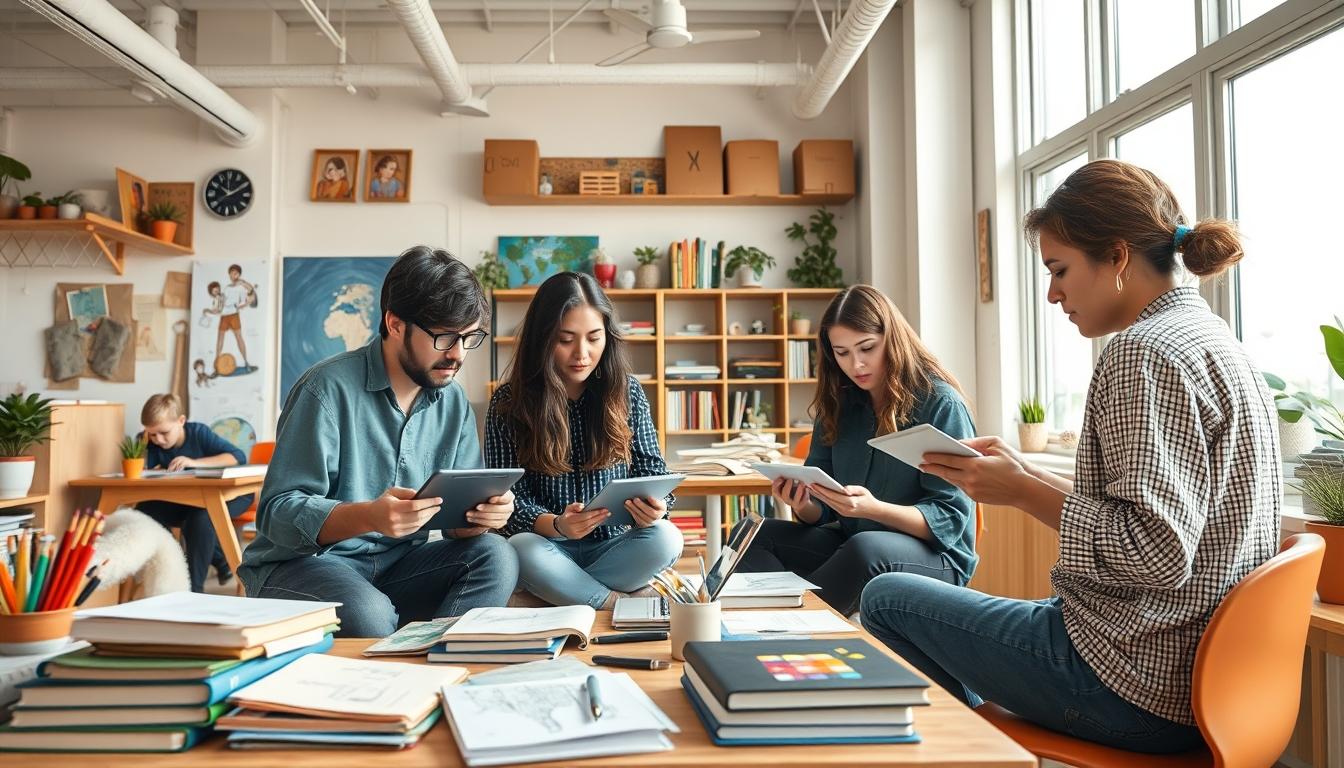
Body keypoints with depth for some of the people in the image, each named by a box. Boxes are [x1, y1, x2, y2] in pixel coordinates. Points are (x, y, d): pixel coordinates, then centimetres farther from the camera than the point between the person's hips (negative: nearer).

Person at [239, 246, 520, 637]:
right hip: (301, 562, -5)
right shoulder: (329, 389, -15)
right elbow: (278, 512, -17)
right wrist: (367, 516, -35)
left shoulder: (454, 401, 4)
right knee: (368, 613, -36)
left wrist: (481, 514, -19)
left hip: (398, 564, 6)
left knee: (495, 556, -20)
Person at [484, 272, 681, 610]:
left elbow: (651, 472, 1)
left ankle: (562, 590, -16)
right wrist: (556, 526, -29)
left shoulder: (628, 392, 0)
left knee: (666, 538, -29)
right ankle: (621, 603, -19)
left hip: (613, 547, 2)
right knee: (521, 548, -35)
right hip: (548, 547, -1)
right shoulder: (508, 403, -5)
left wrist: (651, 509, -24)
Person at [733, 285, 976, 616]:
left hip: (934, 556, -5)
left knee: (865, 546, -37)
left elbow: (950, 518, -13)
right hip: (849, 544, 5)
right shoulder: (838, 404, 7)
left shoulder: (940, 403, -9)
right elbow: (822, 512, 7)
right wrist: (802, 504, -17)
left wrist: (873, 508, -29)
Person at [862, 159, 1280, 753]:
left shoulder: (1144, 350, -20)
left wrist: (1023, 492, -17)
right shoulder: (1215, 340, 12)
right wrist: (1026, 473, 6)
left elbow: (1159, 552, -28)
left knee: (886, 598, -2)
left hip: (1139, 687, -10)